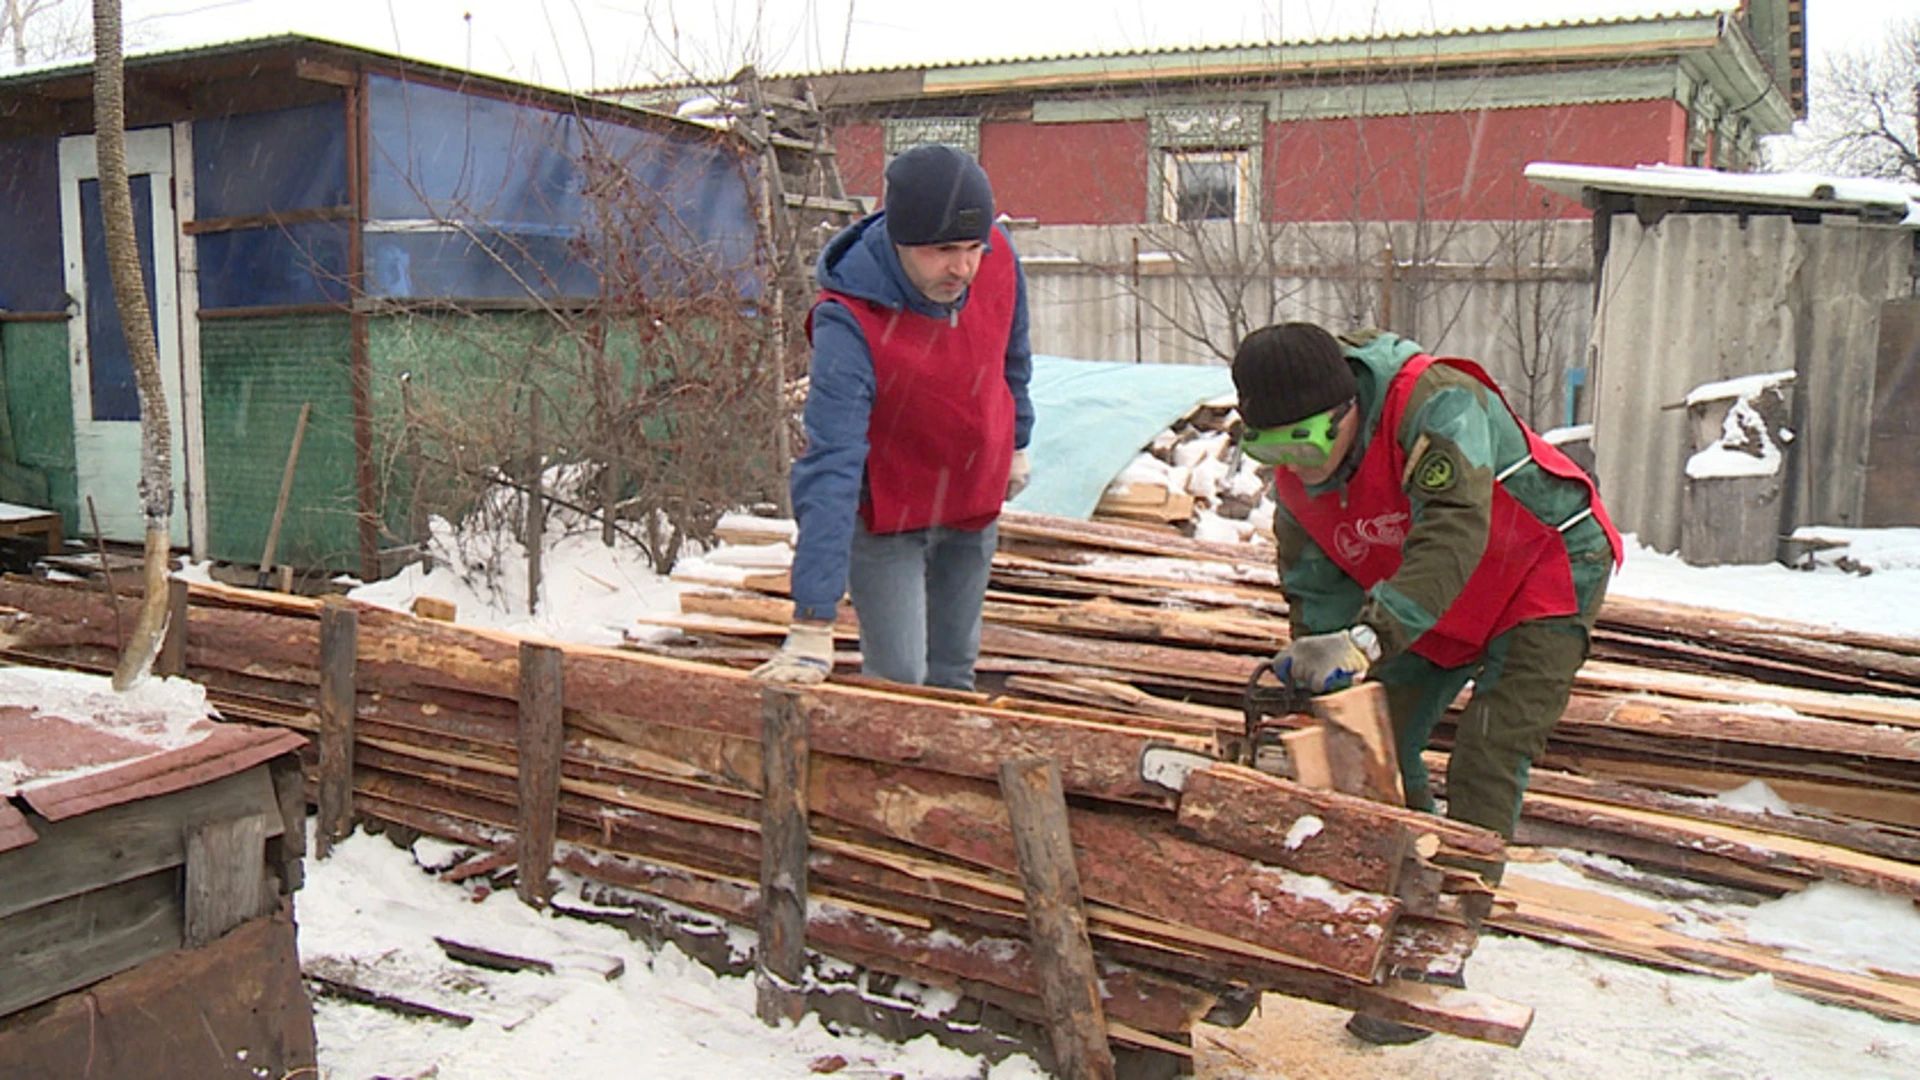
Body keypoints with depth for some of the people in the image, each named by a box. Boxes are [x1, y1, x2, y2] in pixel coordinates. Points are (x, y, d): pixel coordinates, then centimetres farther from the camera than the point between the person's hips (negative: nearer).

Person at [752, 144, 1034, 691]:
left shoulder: (998, 255, -18)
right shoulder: (849, 324, -34)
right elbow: (831, 468, -40)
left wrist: (1017, 442, 18)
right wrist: (812, 627, -43)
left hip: (976, 500, 5)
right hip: (885, 511, -5)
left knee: (954, 670, 17)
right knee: (898, 684, -9)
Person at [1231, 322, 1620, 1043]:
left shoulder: (1435, 404, -34)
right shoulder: (1294, 477, -11)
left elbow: (1454, 531, -47)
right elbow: (1315, 590, -3)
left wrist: (1367, 639, -56)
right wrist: (1312, 686, -15)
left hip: (1544, 578, -7)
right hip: (1433, 610, 7)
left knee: (1484, 768, -14)